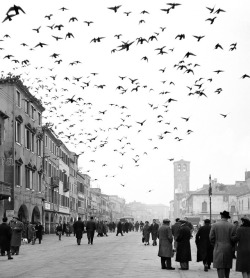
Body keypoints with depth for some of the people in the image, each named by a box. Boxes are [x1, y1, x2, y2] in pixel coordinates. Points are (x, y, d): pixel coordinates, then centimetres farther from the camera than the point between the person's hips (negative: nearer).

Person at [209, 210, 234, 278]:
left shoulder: (214, 225, -1)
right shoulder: (231, 226, -2)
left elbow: (211, 237, -1)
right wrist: (233, 248, 8)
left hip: (218, 249, -1)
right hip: (228, 249, 1)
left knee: (220, 267, -3)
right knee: (227, 266, 15)